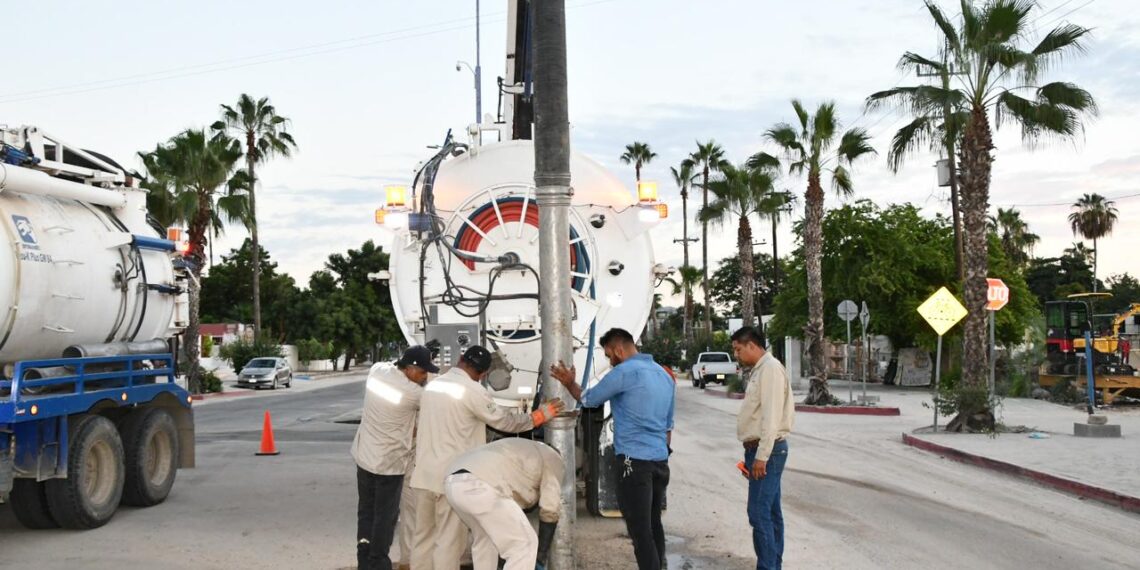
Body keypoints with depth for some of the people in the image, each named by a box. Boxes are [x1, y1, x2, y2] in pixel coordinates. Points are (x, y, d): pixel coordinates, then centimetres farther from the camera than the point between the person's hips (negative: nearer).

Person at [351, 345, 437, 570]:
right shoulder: (413, 393, -23)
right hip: (389, 462, -7)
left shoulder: (377, 371, -4)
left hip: (364, 455, 7)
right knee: (385, 515, 5)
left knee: (366, 510, 17)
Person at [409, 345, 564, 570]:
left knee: (424, 536, 14)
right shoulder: (473, 391, -13)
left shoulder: (432, 385, 9)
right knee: (450, 540, 1)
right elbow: (505, 421, -4)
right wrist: (539, 416, 9)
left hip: (425, 474, 7)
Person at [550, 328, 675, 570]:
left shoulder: (625, 372, -10)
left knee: (640, 530, -6)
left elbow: (589, 399, 3)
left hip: (635, 461, -8)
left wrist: (569, 383, 20)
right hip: (660, 461, 8)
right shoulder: (664, 375, 15)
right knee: (654, 524, 16)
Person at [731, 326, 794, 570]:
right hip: (760, 450, 10)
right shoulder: (758, 370, 16)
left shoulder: (770, 368, -14)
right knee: (770, 512, 13)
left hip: (767, 450, -10)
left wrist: (761, 456, -22)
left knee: (759, 513, -11)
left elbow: (772, 416, -21)